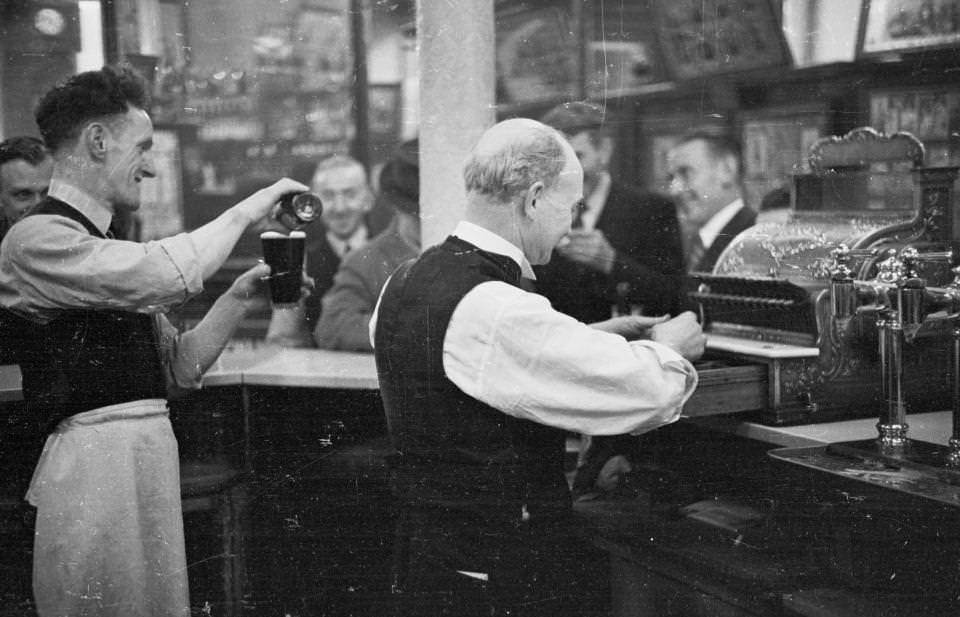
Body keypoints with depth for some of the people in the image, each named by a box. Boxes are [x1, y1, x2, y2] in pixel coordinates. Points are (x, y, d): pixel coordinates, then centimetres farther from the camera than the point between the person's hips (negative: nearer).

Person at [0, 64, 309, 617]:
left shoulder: (104, 246, 18)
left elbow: (178, 368, 17)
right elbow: (167, 274, -24)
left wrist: (240, 297, 5)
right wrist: (247, 210, -11)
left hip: (149, 460, 9)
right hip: (96, 467, -9)